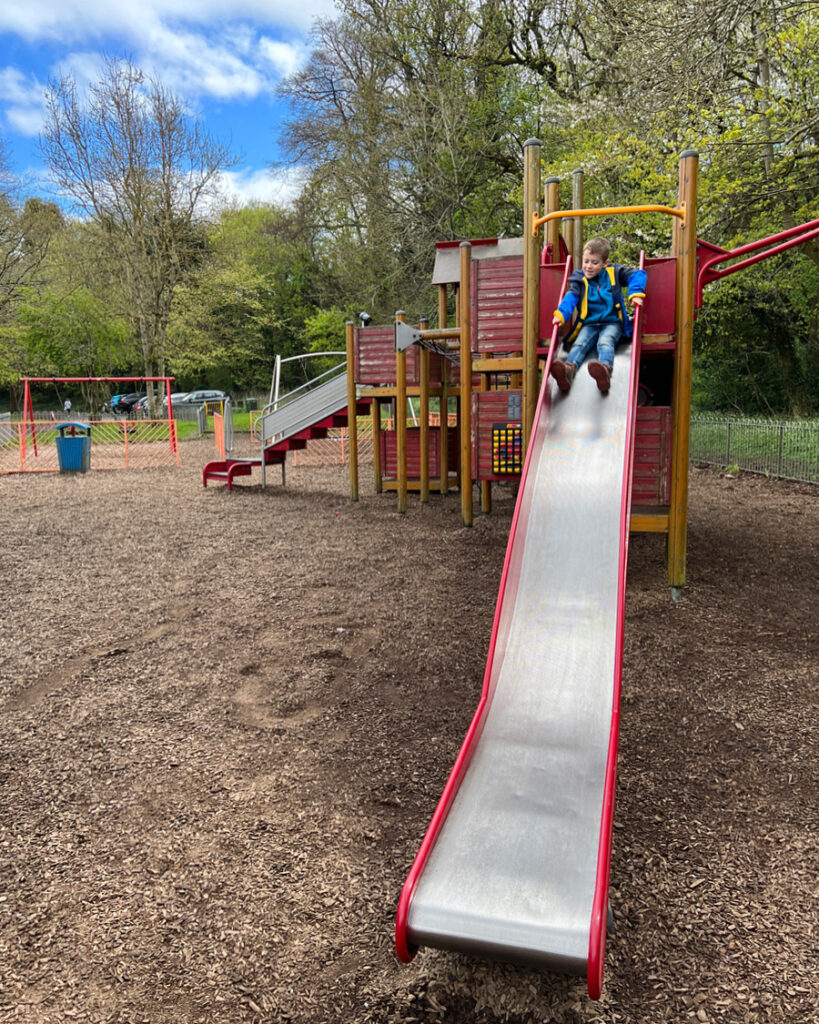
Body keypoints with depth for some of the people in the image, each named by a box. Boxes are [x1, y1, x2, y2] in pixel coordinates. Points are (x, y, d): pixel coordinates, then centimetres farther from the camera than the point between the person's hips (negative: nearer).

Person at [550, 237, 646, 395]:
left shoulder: (614, 273, 9)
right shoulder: (580, 279, 10)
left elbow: (637, 275, 8)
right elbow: (571, 297, -6)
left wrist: (636, 293, -12)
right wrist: (561, 314, -26)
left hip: (612, 322, -2)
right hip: (589, 323, 2)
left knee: (605, 342, -34)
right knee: (580, 343, -28)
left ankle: (605, 369, -65)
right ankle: (568, 369, -58)